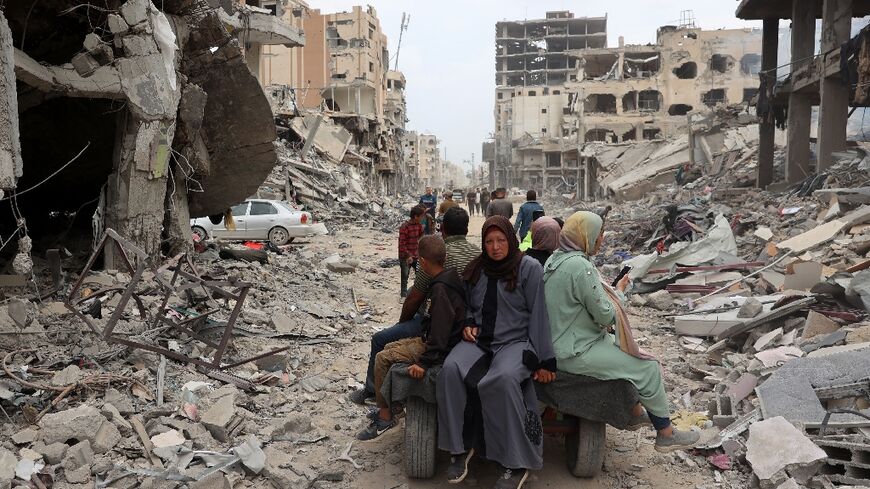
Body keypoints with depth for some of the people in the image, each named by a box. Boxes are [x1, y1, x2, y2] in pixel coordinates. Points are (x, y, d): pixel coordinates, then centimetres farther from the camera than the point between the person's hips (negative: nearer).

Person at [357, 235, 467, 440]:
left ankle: (385, 417, 2)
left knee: (382, 359, -8)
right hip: (432, 339, 10)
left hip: (440, 350, -10)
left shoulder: (441, 289, -26)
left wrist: (424, 363, -29)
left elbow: (440, 331, -30)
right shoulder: (448, 280, 4)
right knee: (389, 348, 18)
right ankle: (390, 406, 25)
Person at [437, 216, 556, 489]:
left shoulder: (529, 268, 0)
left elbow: (538, 314, -3)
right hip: (479, 341, 4)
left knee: (502, 379, -37)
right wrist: (468, 323, 4)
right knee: (450, 370, -28)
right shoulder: (475, 270, 14)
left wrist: (544, 360, -7)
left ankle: (517, 464, -24)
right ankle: (459, 447, -14)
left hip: (516, 341, -4)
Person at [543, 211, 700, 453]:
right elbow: (606, 315, -18)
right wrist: (619, 291, -1)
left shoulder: (554, 259, 6)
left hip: (560, 342, 10)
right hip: (576, 354, -10)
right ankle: (666, 435, 15)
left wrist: (611, 290, 5)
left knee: (624, 350, 26)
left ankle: (635, 414, 36)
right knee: (648, 367, -1)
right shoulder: (580, 266, -25)